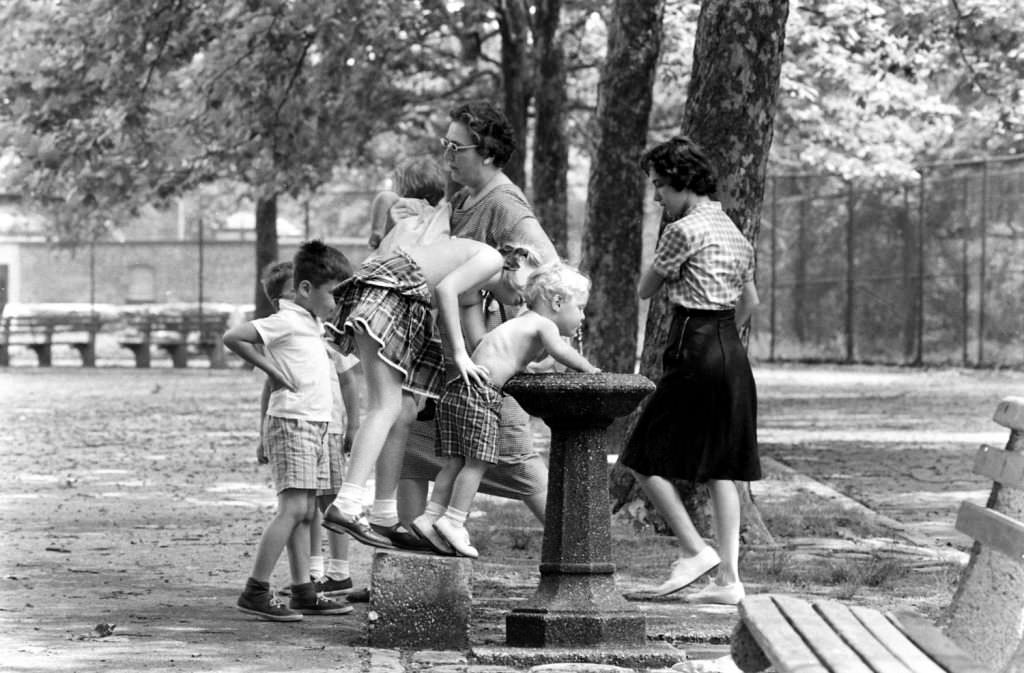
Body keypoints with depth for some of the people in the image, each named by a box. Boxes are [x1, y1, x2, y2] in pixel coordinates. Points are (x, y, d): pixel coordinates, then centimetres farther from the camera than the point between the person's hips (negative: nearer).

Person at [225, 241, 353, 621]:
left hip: (315, 426, 10)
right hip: (291, 423, -10)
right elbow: (233, 337, -20)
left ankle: (303, 592, 11)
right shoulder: (286, 321, -12)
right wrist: (272, 370, -14)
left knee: (305, 512, 9)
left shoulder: (314, 323, 16)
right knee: (292, 508, -14)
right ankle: (255, 593, -14)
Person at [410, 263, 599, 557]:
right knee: (477, 461, -7)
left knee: (456, 461, 8)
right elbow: (558, 349, -20)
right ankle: (453, 521, -9)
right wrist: (587, 368, -13)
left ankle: (431, 516, 5)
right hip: (479, 392, -9)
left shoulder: (522, 321, 26)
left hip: (457, 391, 9)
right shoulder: (544, 325, -2)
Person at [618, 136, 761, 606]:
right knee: (722, 470, 8)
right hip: (732, 353, 9)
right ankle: (729, 579, 4)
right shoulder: (733, 231, 16)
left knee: (645, 457, 0)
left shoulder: (684, 230, -11)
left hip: (695, 353, -9)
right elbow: (749, 302, 24)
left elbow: (645, 290, 0)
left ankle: (695, 550, -6)